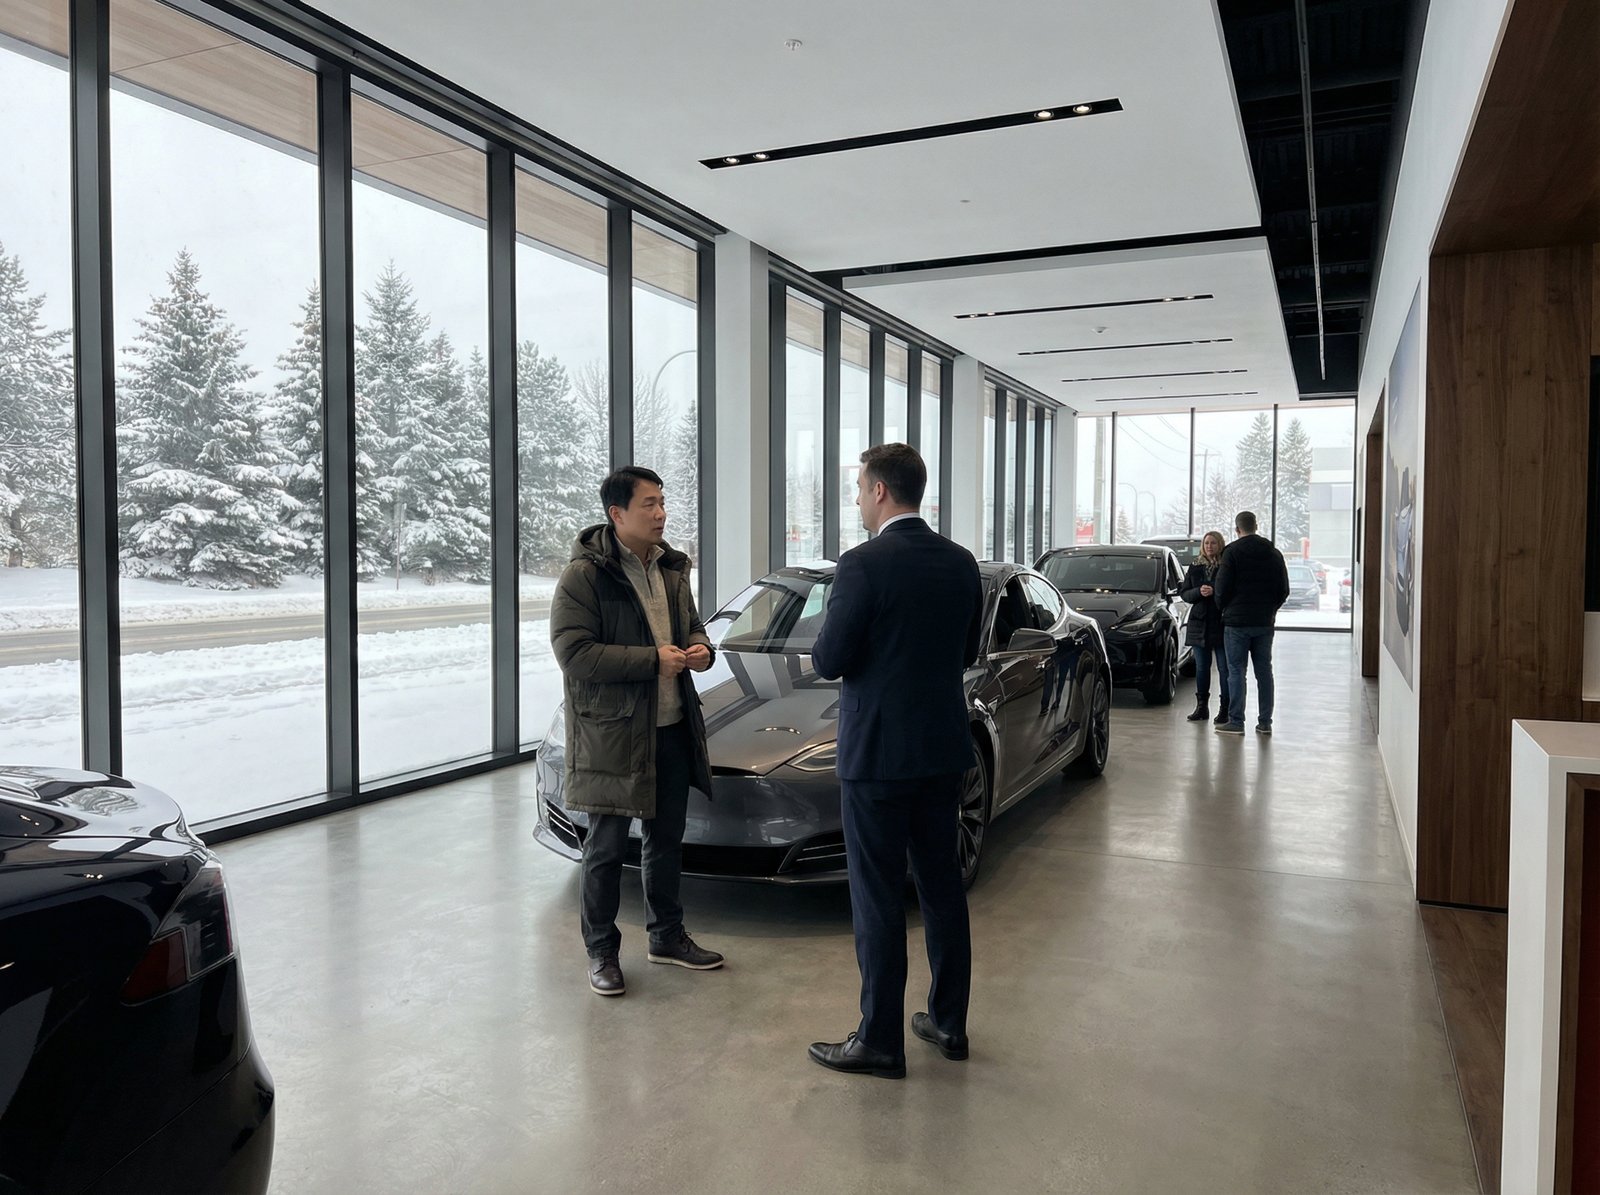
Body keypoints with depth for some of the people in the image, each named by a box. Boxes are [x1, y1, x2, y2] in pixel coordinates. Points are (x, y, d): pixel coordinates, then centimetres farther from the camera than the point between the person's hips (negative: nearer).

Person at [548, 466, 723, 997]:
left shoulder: (672, 568, 10)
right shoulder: (584, 575, -13)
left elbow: (693, 627, 21)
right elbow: (573, 652, -21)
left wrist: (700, 650, -4)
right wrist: (653, 660, -22)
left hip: (672, 729, 7)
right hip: (612, 734, -7)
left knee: (667, 839, 18)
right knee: (607, 848, 5)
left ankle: (667, 935, 35)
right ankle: (601, 950, 21)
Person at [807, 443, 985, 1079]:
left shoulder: (863, 564, -17)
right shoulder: (961, 562, 4)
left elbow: (828, 661, -15)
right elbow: (966, 653, 12)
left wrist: (834, 625, 6)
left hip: (877, 752, -7)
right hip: (943, 747, 7)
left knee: (877, 898, 3)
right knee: (942, 885, 17)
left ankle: (880, 1040, 14)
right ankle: (948, 1022, 29)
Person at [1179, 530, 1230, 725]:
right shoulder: (1195, 568, 11)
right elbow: (1184, 593, 8)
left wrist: (1215, 592, -21)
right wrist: (1199, 592, -10)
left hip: (1222, 623, -4)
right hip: (1200, 624, 4)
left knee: (1224, 667, -1)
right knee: (1201, 667, 10)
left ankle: (1225, 708, 4)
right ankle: (1202, 706, 19)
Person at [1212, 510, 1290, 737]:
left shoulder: (1233, 552, -9)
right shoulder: (1274, 553, 9)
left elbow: (1222, 588, -10)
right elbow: (1283, 590, 11)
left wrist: (1224, 609, 8)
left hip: (1237, 621, -5)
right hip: (1264, 622, 5)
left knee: (1236, 671, -2)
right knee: (1264, 671, 9)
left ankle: (1236, 722, -3)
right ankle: (1265, 722, 11)